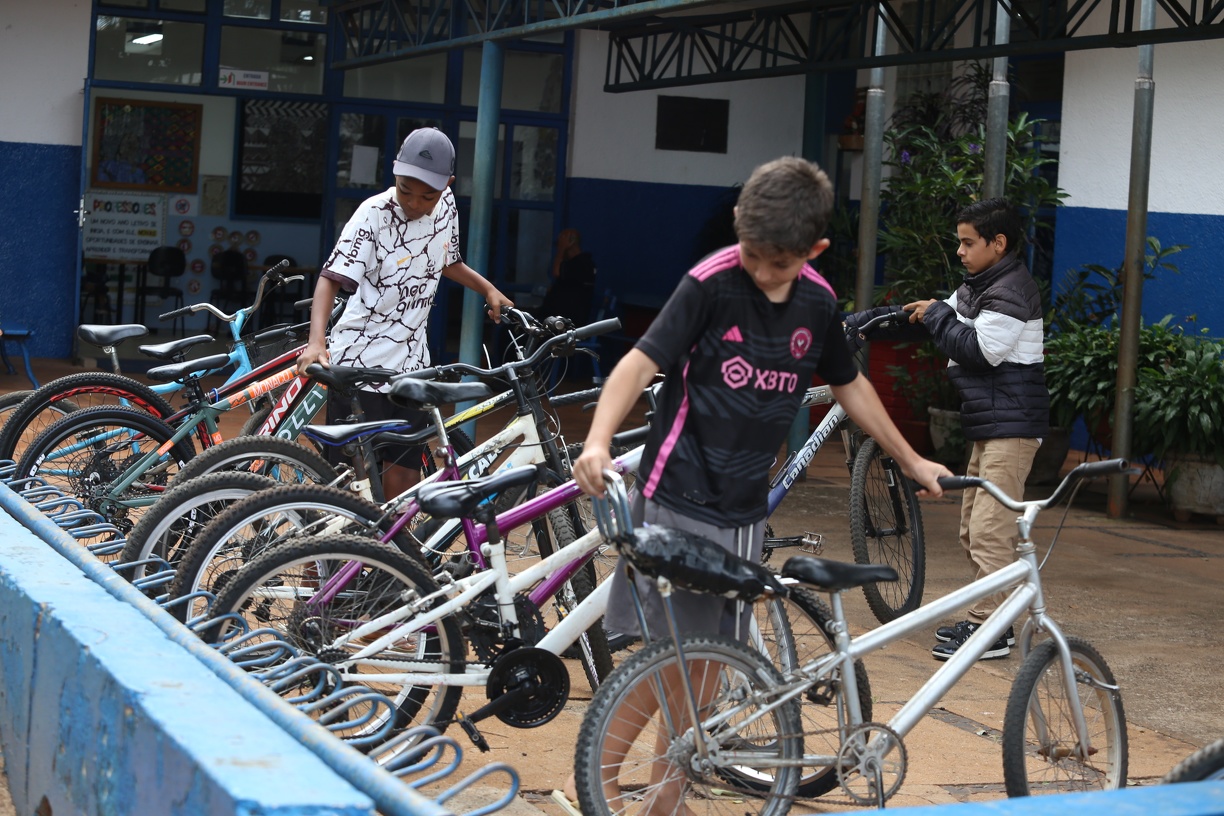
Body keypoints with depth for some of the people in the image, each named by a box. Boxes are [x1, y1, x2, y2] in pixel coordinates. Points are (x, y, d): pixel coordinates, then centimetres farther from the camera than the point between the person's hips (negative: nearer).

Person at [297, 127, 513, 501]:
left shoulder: (446, 206, 2)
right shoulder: (375, 214, -16)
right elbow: (330, 278, -24)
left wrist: (489, 290, 10)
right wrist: (316, 341, -38)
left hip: (410, 365, 5)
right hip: (359, 362, -5)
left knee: (403, 474, 6)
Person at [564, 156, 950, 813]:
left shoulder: (817, 303, 3)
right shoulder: (711, 283, -13)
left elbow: (849, 386, 19)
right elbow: (642, 362, -19)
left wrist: (911, 461, 26)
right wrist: (598, 441, -35)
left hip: (742, 511, 5)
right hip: (677, 500, -5)